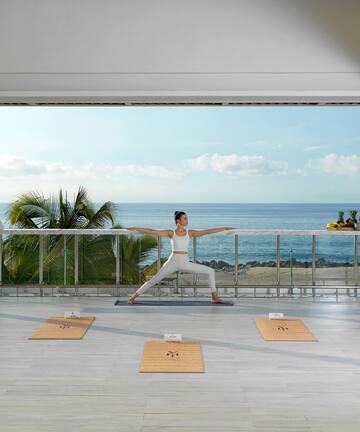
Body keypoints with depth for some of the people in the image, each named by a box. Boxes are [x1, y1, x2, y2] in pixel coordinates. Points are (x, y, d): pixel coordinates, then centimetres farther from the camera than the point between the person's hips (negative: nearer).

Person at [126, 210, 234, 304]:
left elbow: (207, 231, 3)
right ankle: (133, 297, 4)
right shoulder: (171, 233, -2)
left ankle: (214, 297, 5)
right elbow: (152, 231, -5)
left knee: (210, 271, -3)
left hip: (186, 263, 3)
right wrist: (135, 229, -8)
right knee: (154, 280, -8)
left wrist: (224, 228, 0)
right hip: (173, 262, -3)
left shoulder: (190, 233, 5)